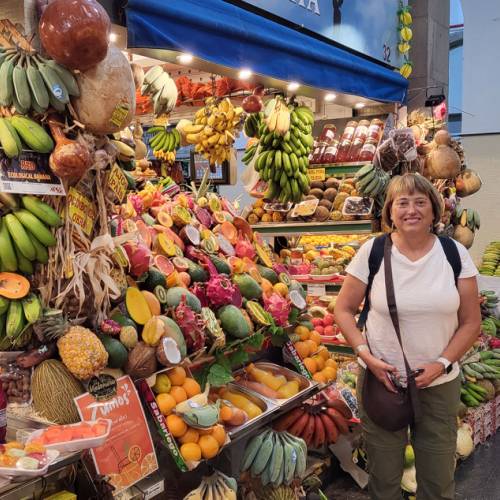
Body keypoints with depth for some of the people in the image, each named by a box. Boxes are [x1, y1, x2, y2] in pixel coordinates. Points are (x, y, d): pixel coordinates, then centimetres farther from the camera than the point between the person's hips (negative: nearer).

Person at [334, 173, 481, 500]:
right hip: (382, 379, -1)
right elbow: (344, 309, 0)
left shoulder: (455, 253, -3)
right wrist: (365, 354, -13)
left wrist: (442, 363, -12)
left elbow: (471, 322, 1)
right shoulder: (372, 251, -6)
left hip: (440, 384, 1)